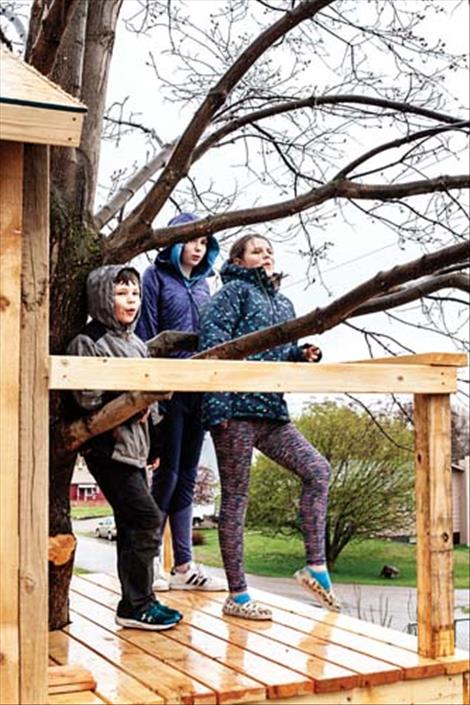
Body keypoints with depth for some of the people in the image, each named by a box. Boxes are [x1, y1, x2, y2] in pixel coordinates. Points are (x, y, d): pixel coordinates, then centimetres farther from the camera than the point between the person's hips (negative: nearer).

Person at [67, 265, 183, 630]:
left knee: (132, 524, 11)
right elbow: (86, 397, -16)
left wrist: (144, 406, 10)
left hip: (134, 444, 8)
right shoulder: (88, 342, -9)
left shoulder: (137, 344, 17)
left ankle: (138, 601, 19)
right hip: (107, 445, -8)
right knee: (147, 517, -12)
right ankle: (136, 605, -3)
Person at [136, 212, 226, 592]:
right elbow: (146, 334, -7)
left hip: (199, 389, 6)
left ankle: (184, 566, 14)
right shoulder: (156, 277, -1)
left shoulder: (202, 282, 17)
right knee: (168, 474, -5)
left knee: (187, 477, 8)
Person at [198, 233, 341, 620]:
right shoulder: (235, 291, -1)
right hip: (236, 408, -7)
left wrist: (304, 355, 2)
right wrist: (217, 406, -21)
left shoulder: (284, 304, 22)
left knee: (317, 469, -3)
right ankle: (237, 595, 5)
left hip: (272, 411, 8)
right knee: (236, 497, -2)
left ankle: (316, 565, 4)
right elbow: (212, 339, -12)